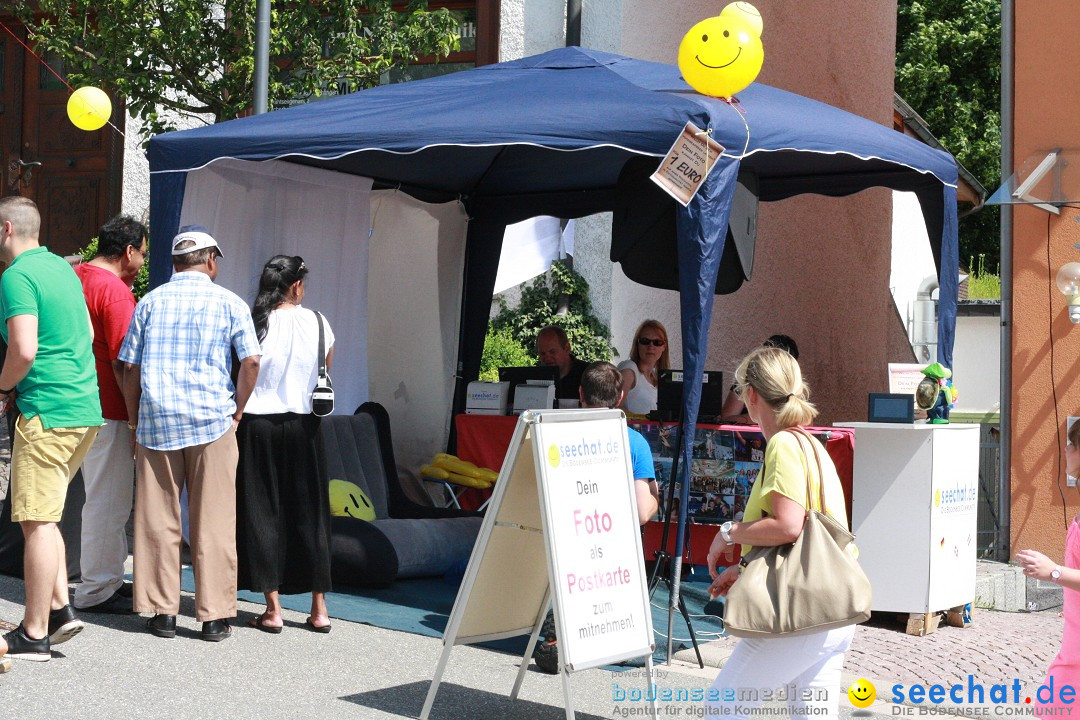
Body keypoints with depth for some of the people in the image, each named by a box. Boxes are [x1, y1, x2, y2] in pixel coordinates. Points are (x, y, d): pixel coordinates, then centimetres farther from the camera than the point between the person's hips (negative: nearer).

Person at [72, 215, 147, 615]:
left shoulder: (75, 277, 11)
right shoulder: (114, 290, -17)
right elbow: (122, 362, -19)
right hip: (108, 411, -10)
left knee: (107, 498, 18)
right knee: (108, 501, -1)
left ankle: (109, 578, 28)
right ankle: (96, 590, 6)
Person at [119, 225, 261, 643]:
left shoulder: (150, 302, 9)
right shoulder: (229, 303, 3)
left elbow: (130, 368, 7)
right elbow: (250, 361, -6)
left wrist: (136, 421, 15)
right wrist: (237, 411, 6)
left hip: (156, 421, 2)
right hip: (211, 421, -2)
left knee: (158, 519, 8)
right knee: (213, 522, 3)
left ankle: (162, 611, 11)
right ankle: (214, 616, 5)